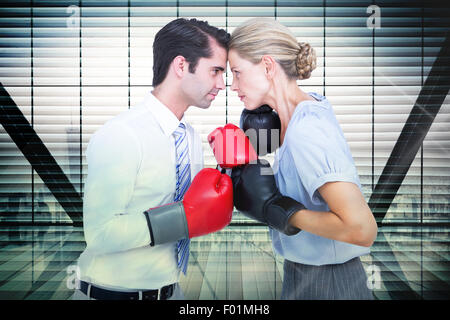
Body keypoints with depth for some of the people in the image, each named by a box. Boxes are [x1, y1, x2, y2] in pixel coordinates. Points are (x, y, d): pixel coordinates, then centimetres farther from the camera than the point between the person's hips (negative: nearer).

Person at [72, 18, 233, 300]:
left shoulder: (192, 138, 2)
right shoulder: (119, 137, -21)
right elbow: (100, 234, -25)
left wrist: (232, 170, -11)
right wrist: (188, 216, -27)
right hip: (113, 292, -6)